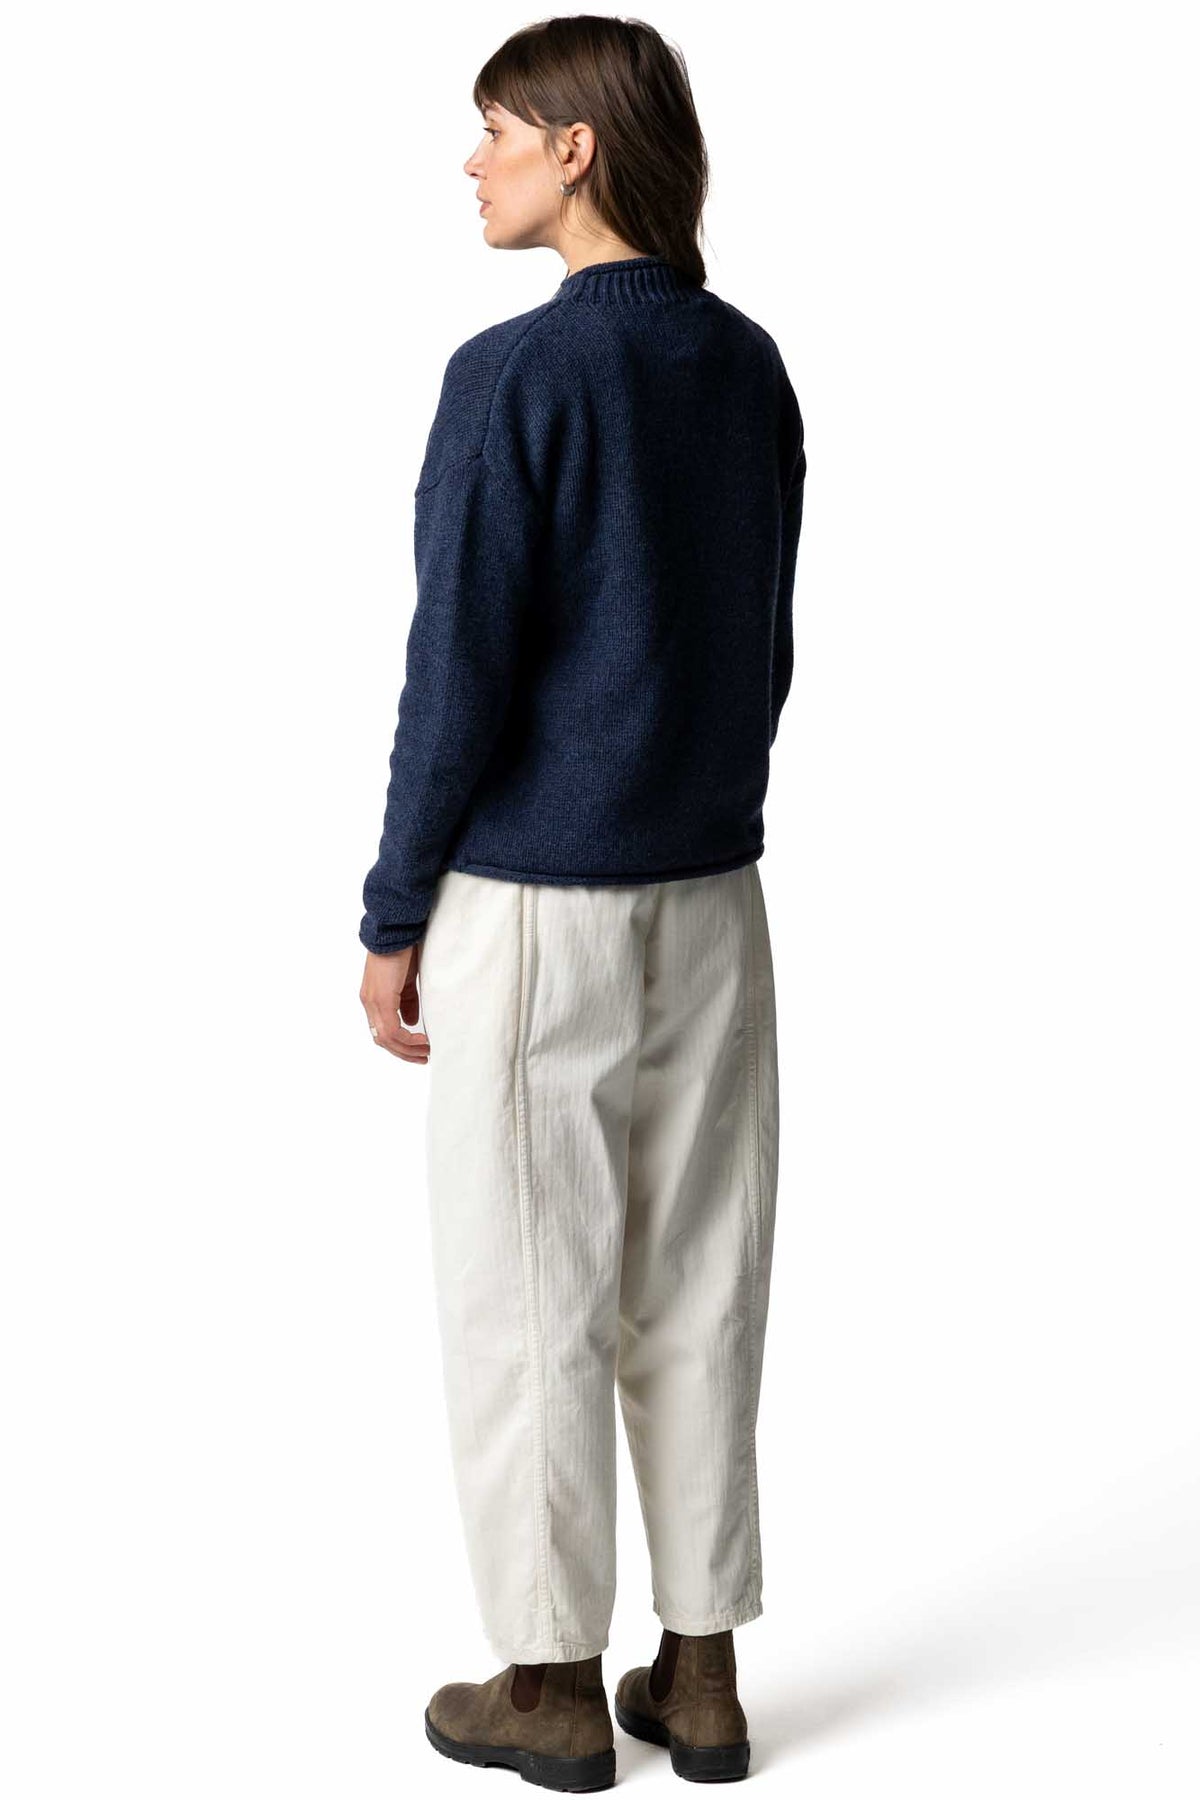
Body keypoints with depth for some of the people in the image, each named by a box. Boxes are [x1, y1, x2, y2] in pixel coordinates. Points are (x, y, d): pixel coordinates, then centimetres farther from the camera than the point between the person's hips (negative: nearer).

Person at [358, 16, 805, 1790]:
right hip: (713, 899, 6)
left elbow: (456, 673, -16)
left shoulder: (513, 376, -15)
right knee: (696, 1287, 12)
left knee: (527, 1294, 6)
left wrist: (393, 915, -6)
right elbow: (764, 647, 11)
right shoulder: (749, 369, 5)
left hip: (534, 906, -6)